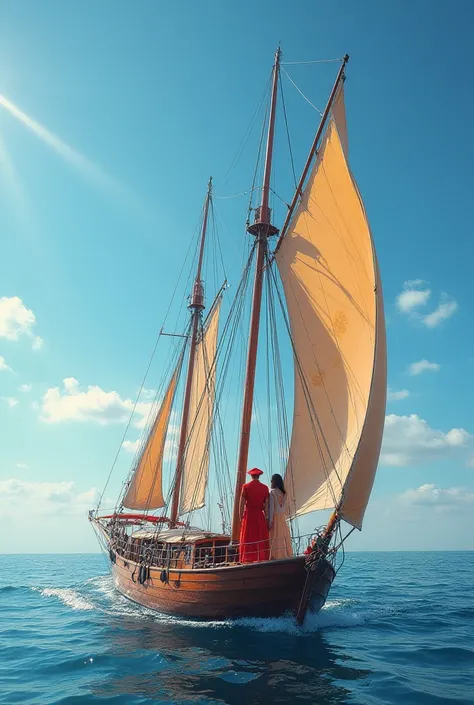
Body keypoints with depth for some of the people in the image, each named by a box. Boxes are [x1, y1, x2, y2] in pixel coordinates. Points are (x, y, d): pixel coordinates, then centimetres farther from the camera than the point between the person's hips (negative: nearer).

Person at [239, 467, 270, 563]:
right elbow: (266, 505, 1)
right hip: (260, 515, 1)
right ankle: (261, 558, 6)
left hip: (248, 514, -1)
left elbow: (242, 504, -5)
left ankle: (248, 559, 1)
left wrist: (241, 517, 1)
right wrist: (267, 517, 6)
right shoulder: (265, 487, 3)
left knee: (248, 538, 4)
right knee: (261, 538, 8)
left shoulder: (246, 486, -2)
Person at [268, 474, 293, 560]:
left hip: (275, 517, -6)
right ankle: (285, 554, 11)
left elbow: (271, 507, -13)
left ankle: (275, 556, -3)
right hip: (283, 518, 6)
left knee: (275, 537, -2)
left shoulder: (272, 492, -11)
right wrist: (285, 516, 17)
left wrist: (270, 520, -12)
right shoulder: (284, 493, 7)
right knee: (284, 536, 9)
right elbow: (286, 508, 10)